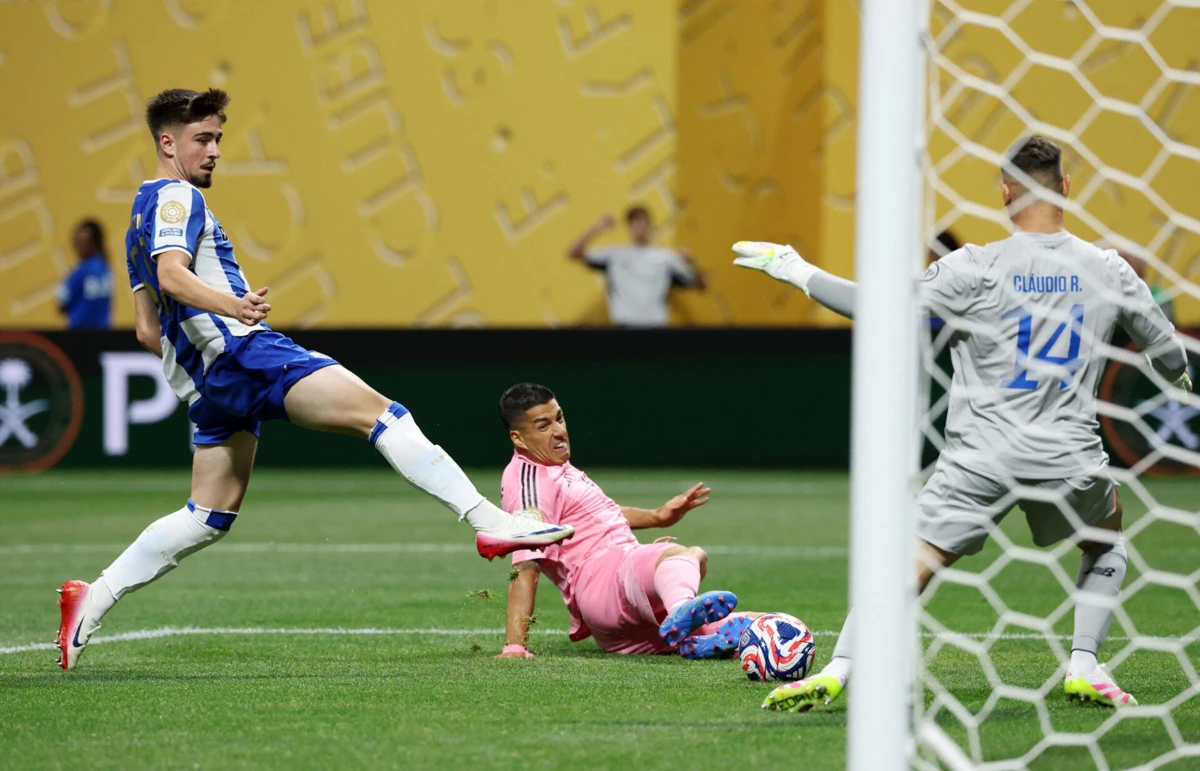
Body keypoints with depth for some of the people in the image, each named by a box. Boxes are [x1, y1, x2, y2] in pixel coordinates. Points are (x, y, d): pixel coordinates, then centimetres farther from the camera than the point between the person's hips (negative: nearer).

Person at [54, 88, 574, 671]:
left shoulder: (142, 217, 26)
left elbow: (147, 330, 28)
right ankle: (490, 523, -30)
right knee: (377, 410, -18)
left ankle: (92, 599, 6)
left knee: (210, 516, 12)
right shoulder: (175, 197, -3)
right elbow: (171, 274, -23)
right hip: (242, 351, -10)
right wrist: (232, 307, -39)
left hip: (205, 383, 10)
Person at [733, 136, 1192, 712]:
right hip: (1070, 459, 2)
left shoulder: (976, 269, -7)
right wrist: (1180, 377, 42)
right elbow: (1166, 349, 18)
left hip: (981, 459, -2)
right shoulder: (1108, 270, 3)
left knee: (907, 566, -2)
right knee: (1106, 545, 30)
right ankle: (1084, 668, 16)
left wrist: (799, 272, 6)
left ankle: (836, 671, -20)